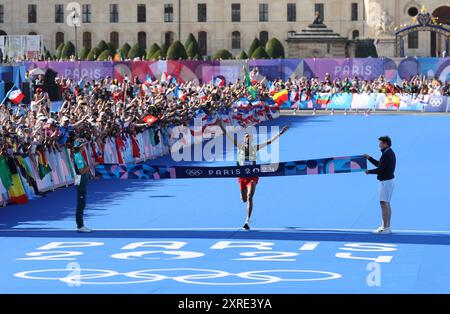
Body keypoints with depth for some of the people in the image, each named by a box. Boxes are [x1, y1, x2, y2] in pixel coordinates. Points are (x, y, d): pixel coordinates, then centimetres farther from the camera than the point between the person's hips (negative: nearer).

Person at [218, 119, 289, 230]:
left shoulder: (255, 148, 2)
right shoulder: (240, 146, 1)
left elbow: (269, 142, 2)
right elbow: (229, 137, -5)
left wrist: (280, 133, -2)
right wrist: (222, 127, -13)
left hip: (253, 176, -1)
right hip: (242, 176, 1)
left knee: (249, 197, -15)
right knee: (244, 199, 11)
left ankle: (247, 221, -15)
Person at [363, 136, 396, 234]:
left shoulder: (386, 154, -18)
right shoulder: (390, 153, 16)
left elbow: (380, 169, -21)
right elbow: (379, 164, 23)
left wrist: (369, 172, -7)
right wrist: (369, 158, 20)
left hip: (386, 181, -11)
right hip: (389, 180, 11)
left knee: (384, 204, -10)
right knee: (387, 204, 14)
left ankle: (385, 228, -12)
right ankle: (387, 226, 18)